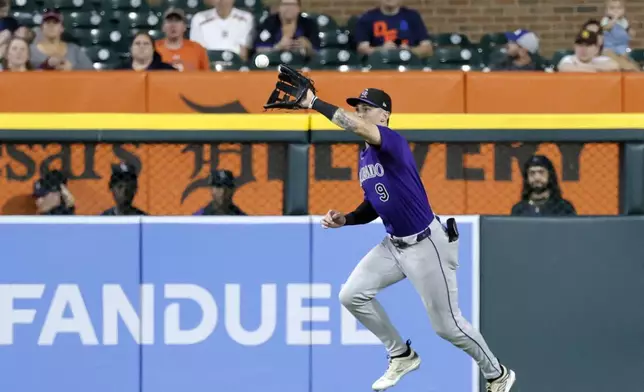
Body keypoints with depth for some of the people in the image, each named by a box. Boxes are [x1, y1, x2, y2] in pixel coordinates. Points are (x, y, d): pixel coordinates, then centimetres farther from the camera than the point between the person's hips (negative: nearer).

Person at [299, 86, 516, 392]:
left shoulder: (393, 142, -20)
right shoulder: (365, 156, 8)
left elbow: (360, 128, -41)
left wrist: (314, 103, -43)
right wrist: (344, 220, -1)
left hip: (426, 245, -8)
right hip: (394, 245, 9)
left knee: (446, 325, 0)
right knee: (352, 296, 1)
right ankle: (402, 356, 18)